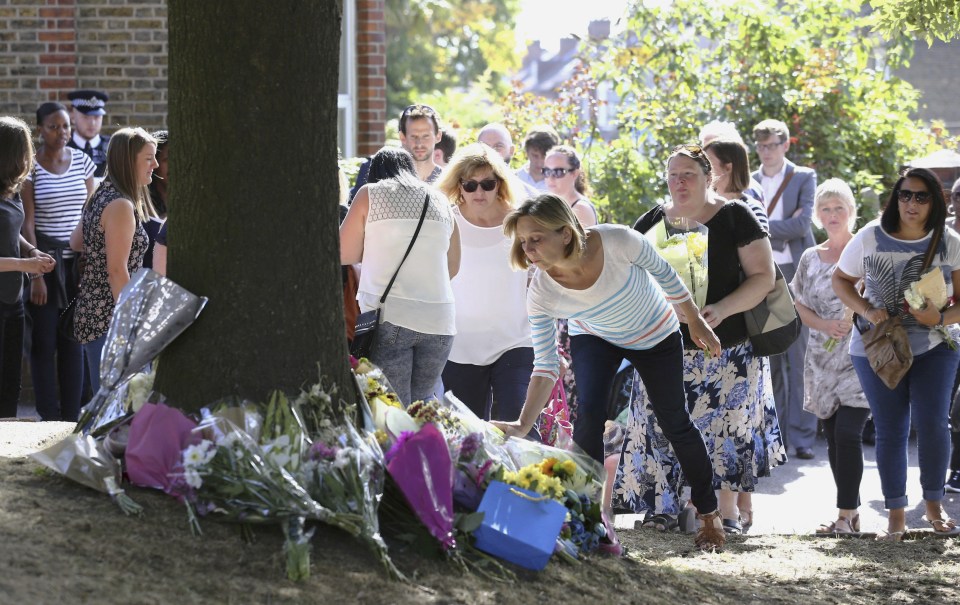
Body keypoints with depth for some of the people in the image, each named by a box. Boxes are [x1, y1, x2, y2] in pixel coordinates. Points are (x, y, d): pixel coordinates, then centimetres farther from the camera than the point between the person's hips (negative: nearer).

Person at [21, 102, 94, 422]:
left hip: (77, 262, 4)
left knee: (73, 341, 5)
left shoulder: (82, 161, 6)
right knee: (44, 342, -1)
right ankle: (49, 419, 4)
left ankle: (72, 418, 11)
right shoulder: (30, 166, -6)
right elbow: (27, 223, -9)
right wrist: (36, 274, -13)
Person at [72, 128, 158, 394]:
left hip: (91, 312, 10)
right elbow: (117, 271, -19)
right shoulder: (121, 206, -16)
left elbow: (75, 242, 26)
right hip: (109, 319, -10)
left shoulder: (101, 198, 12)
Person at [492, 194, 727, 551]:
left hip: (656, 334, -1)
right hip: (595, 340, 1)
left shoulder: (618, 241, -39)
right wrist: (523, 424, -42)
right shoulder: (540, 294, -32)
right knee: (589, 414, -21)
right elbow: (545, 367, -29)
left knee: (675, 423, 7)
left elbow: (664, 274, -19)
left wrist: (696, 322, -6)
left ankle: (709, 512, 27)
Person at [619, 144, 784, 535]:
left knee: (726, 427, -4)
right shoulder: (653, 222, 9)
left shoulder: (734, 218, -2)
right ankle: (666, 507, 7)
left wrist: (721, 309, -19)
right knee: (664, 428, -2)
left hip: (726, 347, -3)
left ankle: (729, 510, 5)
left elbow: (763, 276, -5)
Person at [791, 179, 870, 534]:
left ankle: (846, 514, -11)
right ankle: (851, 514, 14)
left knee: (847, 432, -14)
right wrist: (825, 325, -8)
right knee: (833, 435, 6)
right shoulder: (811, 259, 11)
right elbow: (802, 308, 12)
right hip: (823, 359, 5)